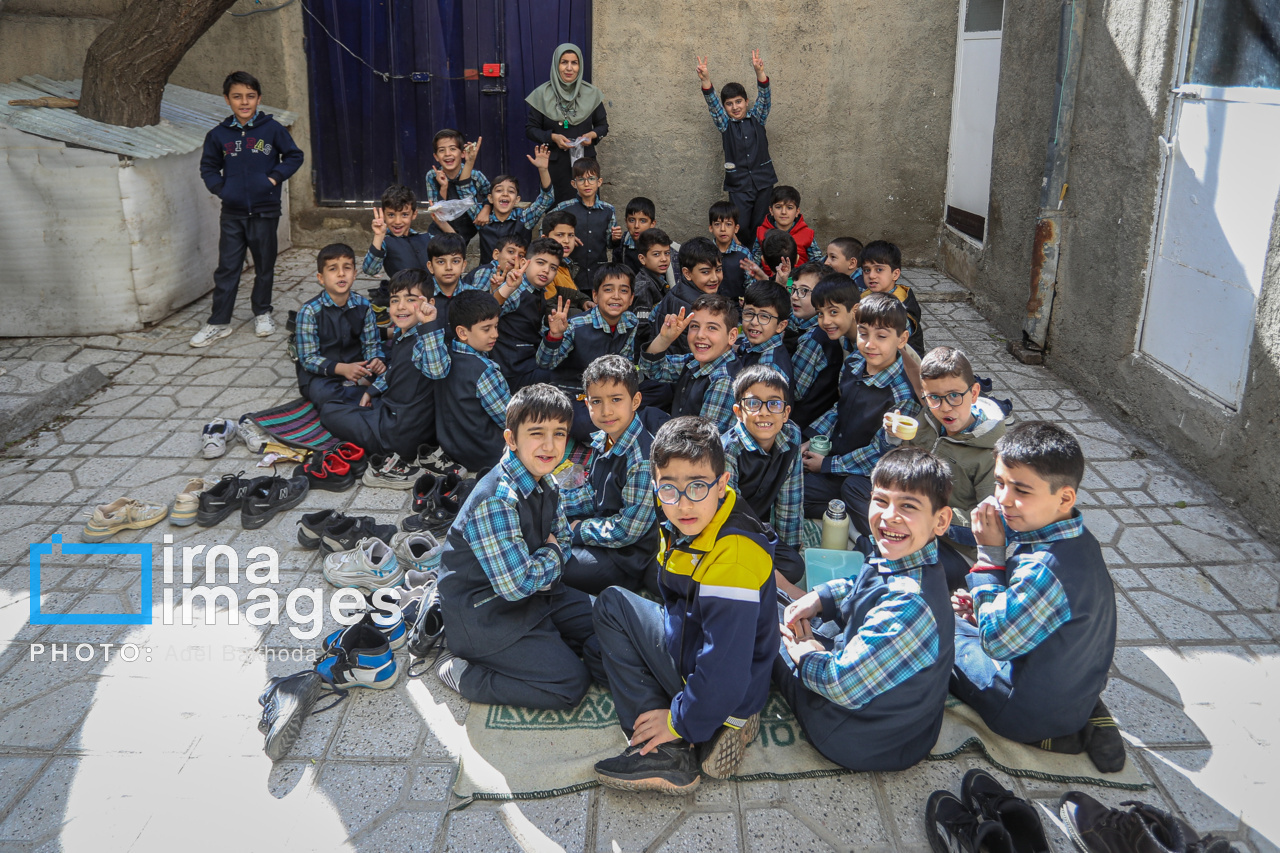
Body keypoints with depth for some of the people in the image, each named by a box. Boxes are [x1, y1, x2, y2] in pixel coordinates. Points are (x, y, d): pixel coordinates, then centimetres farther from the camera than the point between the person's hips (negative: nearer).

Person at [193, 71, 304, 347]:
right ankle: (218, 322, 10)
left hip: (265, 211, -1)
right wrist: (220, 188, -2)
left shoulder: (272, 128, -3)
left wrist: (275, 178, -8)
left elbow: (294, 156, 4)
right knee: (227, 268, 3)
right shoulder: (218, 135, 2)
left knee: (265, 265, 11)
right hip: (232, 213, 1)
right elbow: (208, 167, 13)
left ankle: (262, 313, 28)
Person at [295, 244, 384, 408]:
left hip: (356, 368, 3)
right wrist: (341, 368, -28)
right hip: (319, 374, -3)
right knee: (324, 394, -37)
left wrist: (376, 360, -17)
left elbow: (372, 343, 8)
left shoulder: (363, 305, 1)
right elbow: (307, 358, -12)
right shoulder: (309, 311, -11)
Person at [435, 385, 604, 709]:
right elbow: (517, 584, -28)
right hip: (485, 614, -8)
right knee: (571, 684, -13)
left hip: (538, 594, 9)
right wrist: (551, 553, -9)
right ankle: (460, 672, -4)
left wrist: (542, 572, -9)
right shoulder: (495, 501, -28)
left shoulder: (545, 482, 0)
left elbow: (562, 538, 14)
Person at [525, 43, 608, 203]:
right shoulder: (542, 94, 0)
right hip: (554, 164, -1)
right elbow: (530, 129, 2)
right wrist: (552, 137, -15)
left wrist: (592, 135, -9)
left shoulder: (591, 93, 4)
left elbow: (603, 125, 13)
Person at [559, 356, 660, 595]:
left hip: (628, 558, -9)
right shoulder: (602, 440, -1)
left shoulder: (643, 460, -28)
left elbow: (629, 529, -24)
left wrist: (579, 529, -13)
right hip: (605, 528, 9)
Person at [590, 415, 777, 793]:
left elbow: (725, 668, -30)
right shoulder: (685, 525, -2)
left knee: (613, 606, -8)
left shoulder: (734, 555, -31)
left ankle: (668, 752, -9)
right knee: (612, 604, 16)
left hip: (725, 694, -9)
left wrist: (682, 721, -18)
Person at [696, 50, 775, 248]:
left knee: (760, 227, 7)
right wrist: (706, 80, -29)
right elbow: (712, 103, -10)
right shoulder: (725, 124, 4)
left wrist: (759, 72, -27)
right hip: (738, 183, -1)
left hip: (763, 180, 1)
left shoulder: (757, 118, 7)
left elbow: (765, 96, -8)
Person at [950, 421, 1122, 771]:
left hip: (1033, 711, -8)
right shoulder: (1075, 540, -5)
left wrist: (990, 553, -23)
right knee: (961, 619, 24)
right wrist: (986, 607, 1)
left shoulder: (1045, 569, -35)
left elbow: (997, 641, -23)